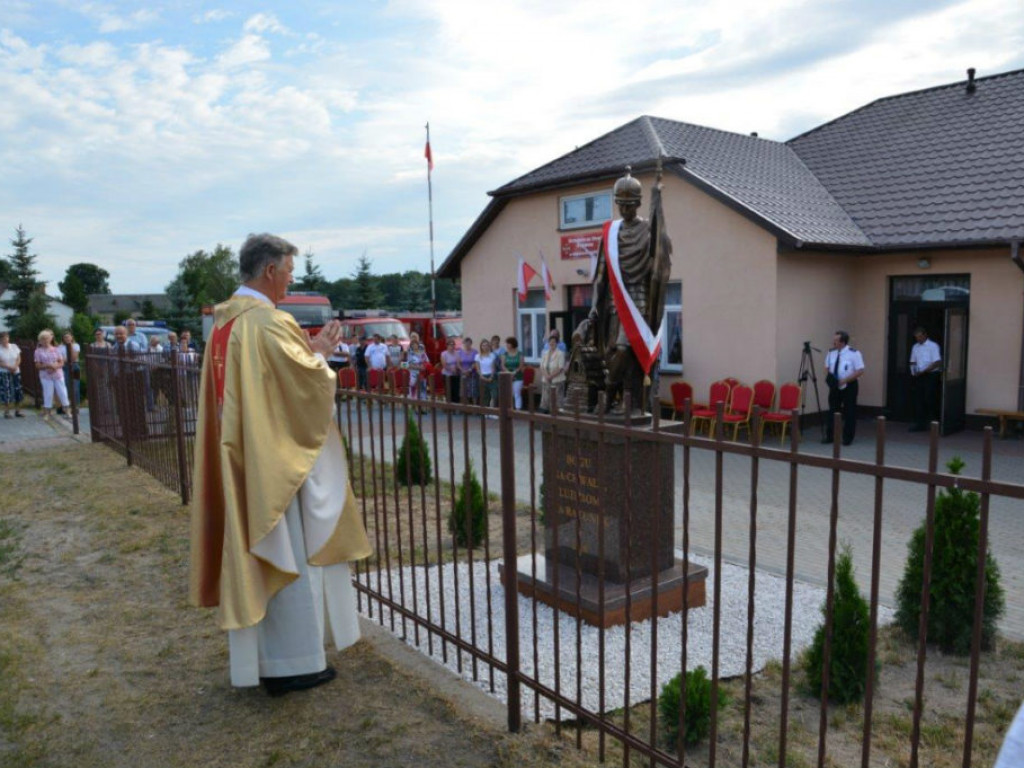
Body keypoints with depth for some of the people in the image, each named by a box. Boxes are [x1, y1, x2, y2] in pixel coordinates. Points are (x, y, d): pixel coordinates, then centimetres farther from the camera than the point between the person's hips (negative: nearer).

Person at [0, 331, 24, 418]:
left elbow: (18, 358, 3)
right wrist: (9, 367, -21)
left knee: (18, 391, 4)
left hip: (16, 372, 4)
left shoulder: (14, 346, 4)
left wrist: (15, 367, -13)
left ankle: (17, 411, 12)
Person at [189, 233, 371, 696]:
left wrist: (308, 350, 13)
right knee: (289, 555, 2)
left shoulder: (224, 321, 10)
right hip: (276, 461, -9)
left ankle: (260, 655, 29)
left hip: (239, 459, 9)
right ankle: (293, 663, 14)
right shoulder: (270, 322, -19)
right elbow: (310, 383, -19)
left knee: (253, 551, 16)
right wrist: (320, 352, -1)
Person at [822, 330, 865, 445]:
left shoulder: (854, 353, -12)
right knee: (832, 410, 6)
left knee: (849, 412, 5)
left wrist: (844, 380, -20)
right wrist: (828, 377, -7)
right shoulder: (831, 352, 3)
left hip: (849, 386, -4)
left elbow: (860, 371, -14)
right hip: (834, 386, 4)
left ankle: (847, 438, 15)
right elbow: (827, 367, 15)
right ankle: (829, 436, 12)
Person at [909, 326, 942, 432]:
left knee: (930, 400, -2)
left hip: (931, 376, -6)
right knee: (918, 400, 4)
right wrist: (913, 370, -4)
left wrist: (923, 371, -20)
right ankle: (919, 424, 10)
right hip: (919, 377, 6)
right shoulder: (915, 347, 11)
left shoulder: (933, 346, -7)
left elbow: (937, 363, -13)